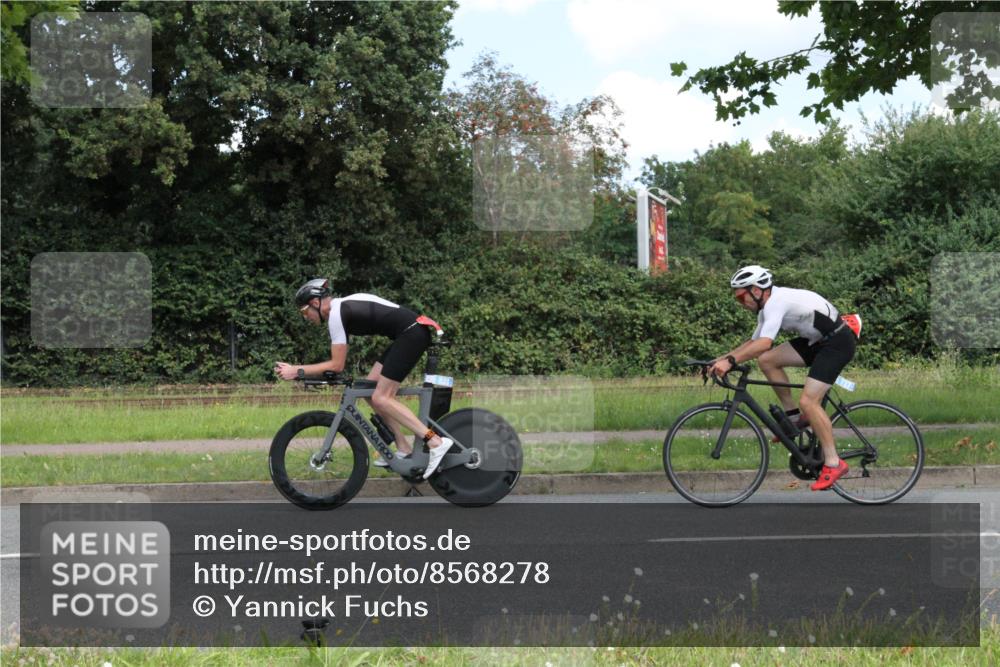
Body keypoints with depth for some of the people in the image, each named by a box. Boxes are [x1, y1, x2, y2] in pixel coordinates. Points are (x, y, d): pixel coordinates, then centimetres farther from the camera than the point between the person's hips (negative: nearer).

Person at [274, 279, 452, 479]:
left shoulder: (336, 314, -12)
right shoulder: (342, 307, 17)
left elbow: (337, 365, -13)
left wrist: (297, 371, -10)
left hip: (412, 334, -10)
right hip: (412, 333, 10)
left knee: (381, 398, -8)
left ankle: (436, 442, -15)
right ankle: (404, 450, 11)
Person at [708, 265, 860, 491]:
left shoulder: (776, 302, -22)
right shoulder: (768, 308, 9)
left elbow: (764, 343, -34)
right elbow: (754, 343, 17)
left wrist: (731, 361, -36)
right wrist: (723, 358, 6)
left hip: (838, 343, -10)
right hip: (818, 340, 10)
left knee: (808, 400, -18)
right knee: (766, 360, 0)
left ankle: (833, 464, -12)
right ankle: (795, 417, 8)